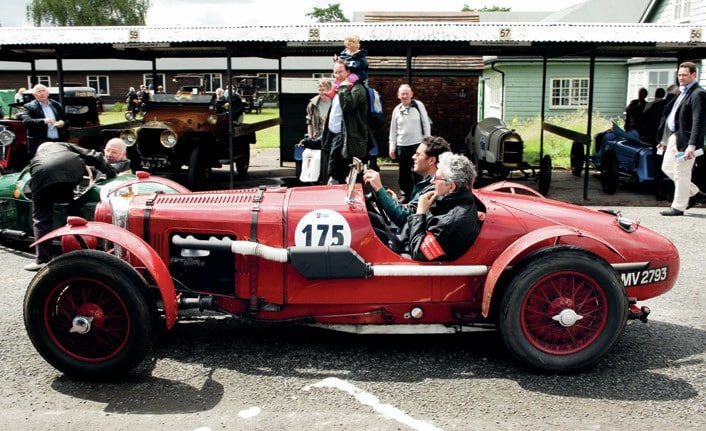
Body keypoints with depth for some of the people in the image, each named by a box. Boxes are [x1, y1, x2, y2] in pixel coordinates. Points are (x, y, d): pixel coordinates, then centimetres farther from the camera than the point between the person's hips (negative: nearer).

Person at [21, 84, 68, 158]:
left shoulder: (57, 105, 16)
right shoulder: (29, 107, 2)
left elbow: (66, 121, 18)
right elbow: (26, 122, -13)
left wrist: (63, 124, -7)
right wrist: (44, 121, -25)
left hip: (58, 144, 4)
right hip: (39, 145, -4)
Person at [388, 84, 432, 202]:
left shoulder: (419, 105, -2)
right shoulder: (396, 110, 6)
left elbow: (426, 124, -1)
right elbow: (393, 130, 11)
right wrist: (392, 147, 7)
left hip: (418, 144, -3)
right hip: (402, 145, 3)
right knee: (404, 172, 10)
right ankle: (405, 194, 22)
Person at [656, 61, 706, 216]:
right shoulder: (682, 93, 17)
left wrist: (692, 145, -28)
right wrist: (665, 139, 21)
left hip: (685, 140, -10)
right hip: (673, 137, 10)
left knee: (682, 173, -1)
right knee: (667, 168, 16)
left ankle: (678, 207, 9)